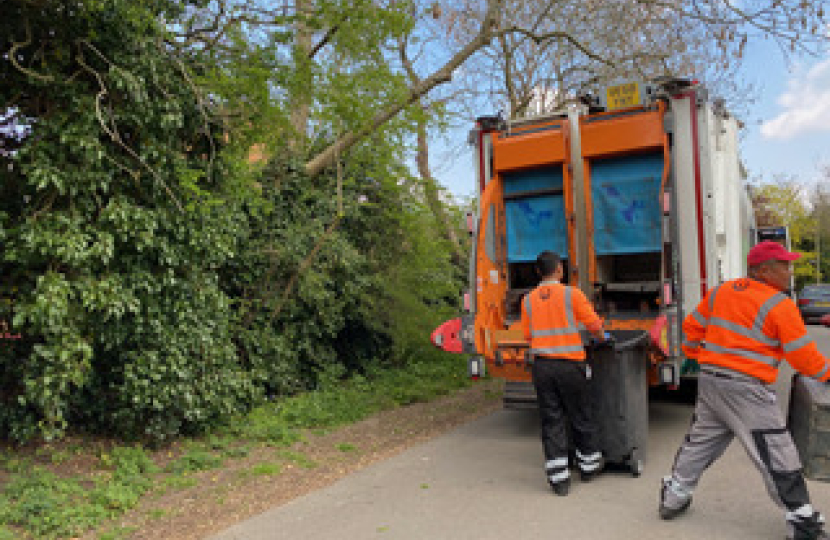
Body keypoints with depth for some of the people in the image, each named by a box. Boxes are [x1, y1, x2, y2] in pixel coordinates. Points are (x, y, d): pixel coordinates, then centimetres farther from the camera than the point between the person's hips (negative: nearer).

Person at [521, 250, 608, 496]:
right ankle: (589, 464, 33)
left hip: (541, 365, 2)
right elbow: (595, 326, -3)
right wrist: (602, 337, 19)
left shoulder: (528, 300, 3)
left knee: (552, 421, 7)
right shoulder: (572, 294, -6)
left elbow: (528, 336, 8)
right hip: (569, 365, -2)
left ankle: (559, 478, 9)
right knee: (580, 417, 15)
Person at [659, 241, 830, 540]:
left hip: (709, 380, 7)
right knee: (778, 455, 4)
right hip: (746, 390, -7)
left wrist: (695, 354, 29)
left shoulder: (720, 292, 9)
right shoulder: (780, 305, -10)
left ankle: (673, 498, 28)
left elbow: (692, 326, 17)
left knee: (699, 441, 19)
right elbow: (803, 355, -6)